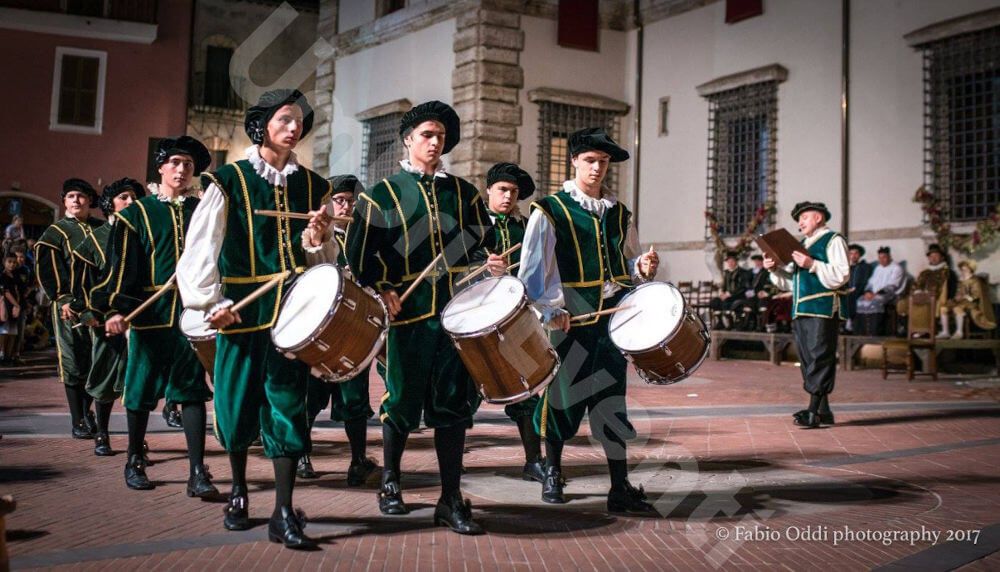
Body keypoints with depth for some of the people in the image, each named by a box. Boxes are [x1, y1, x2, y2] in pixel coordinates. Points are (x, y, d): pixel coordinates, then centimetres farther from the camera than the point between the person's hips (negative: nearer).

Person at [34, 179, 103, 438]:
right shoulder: (55, 232, 5)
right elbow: (47, 268, -5)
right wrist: (63, 299, -16)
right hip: (70, 307, -3)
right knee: (73, 365, -1)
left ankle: (87, 411, 23)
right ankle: (78, 422, 7)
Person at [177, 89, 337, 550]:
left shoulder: (311, 186, 10)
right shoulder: (229, 182, 0)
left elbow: (324, 257, 14)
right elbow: (199, 249, -2)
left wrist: (318, 240, -8)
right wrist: (210, 303, -9)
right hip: (242, 312, -1)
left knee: (287, 405, -3)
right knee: (238, 404, 8)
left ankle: (283, 514, 3)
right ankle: (238, 491, 32)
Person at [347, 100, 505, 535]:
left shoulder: (463, 192, 15)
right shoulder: (385, 193, 6)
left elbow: (485, 240, 18)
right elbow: (359, 250, 2)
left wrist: (493, 264, -4)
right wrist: (382, 291, -10)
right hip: (409, 311, -3)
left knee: (453, 402, 3)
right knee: (403, 399, 5)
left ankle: (451, 500, 10)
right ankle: (390, 481, 28)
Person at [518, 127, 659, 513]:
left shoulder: (618, 214, 14)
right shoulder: (550, 211, -2)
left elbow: (626, 264, 22)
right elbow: (532, 272, -6)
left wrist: (642, 266, -1)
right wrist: (550, 312, -18)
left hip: (610, 321, 4)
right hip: (568, 322, -4)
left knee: (611, 401, 2)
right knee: (562, 398, 6)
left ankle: (620, 489, 7)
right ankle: (552, 474, 26)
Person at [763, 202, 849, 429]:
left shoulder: (833, 240, 0)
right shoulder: (803, 245, 24)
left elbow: (840, 275, -13)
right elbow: (790, 281, 24)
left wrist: (813, 265, -20)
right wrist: (775, 269, 7)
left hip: (823, 309, -8)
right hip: (801, 311, 8)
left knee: (820, 358, -9)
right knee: (808, 359, 8)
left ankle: (815, 410, -11)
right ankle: (823, 410, 14)